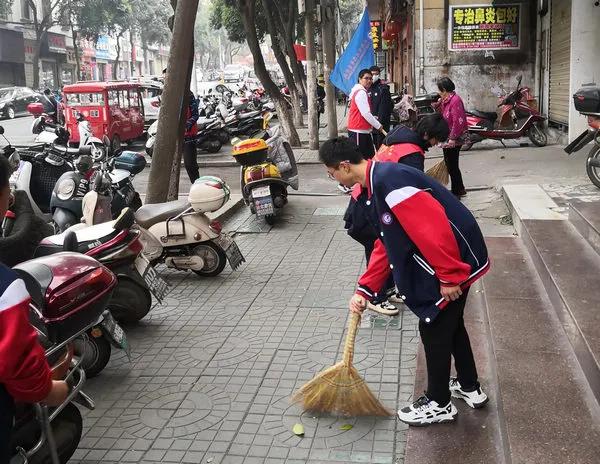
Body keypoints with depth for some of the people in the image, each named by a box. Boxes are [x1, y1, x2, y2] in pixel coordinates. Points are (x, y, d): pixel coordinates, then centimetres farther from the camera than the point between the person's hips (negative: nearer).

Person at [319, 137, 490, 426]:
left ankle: (439, 404, 23)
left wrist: (450, 276, -23)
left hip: (453, 261, -10)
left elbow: (434, 228, -29)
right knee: (449, 323, 23)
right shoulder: (375, 187, 11)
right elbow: (385, 246, 15)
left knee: (434, 329, 4)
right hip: (451, 262, 10)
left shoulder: (389, 180, -24)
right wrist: (364, 290, 11)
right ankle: (470, 388, 42)